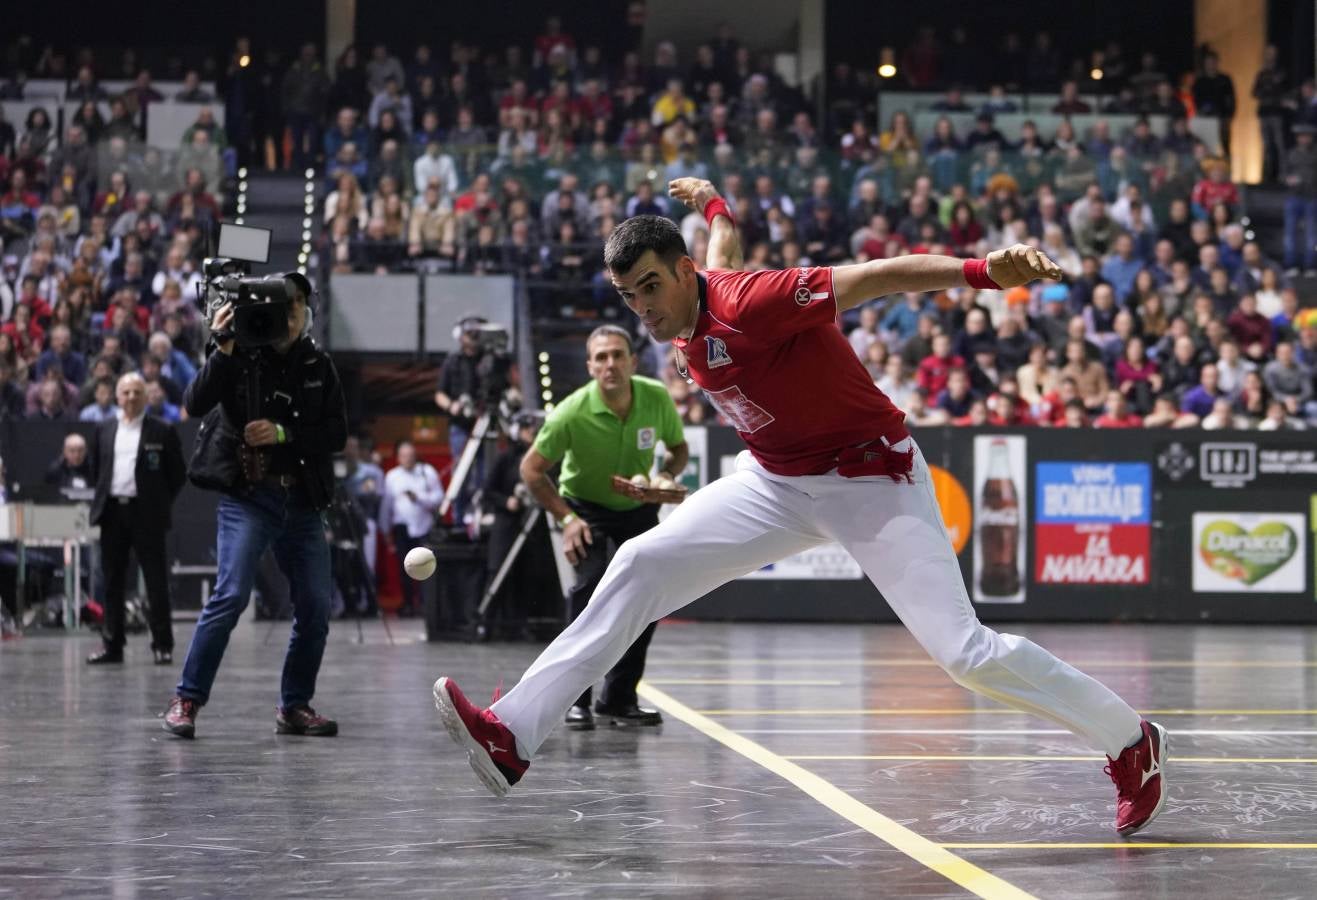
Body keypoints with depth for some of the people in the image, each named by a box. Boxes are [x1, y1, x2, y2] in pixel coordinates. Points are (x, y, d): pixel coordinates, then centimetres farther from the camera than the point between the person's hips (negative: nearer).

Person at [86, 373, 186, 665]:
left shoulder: (162, 431, -1)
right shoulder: (104, 430, 10)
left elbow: (178, 473, 2)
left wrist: (161, 503, 1)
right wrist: (104, 497, 12)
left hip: (146, 513, -4)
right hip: (112, 511, 4)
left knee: (156, 581, -2)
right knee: (112, 582, 6)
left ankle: (163, 645, 2)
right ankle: (112, 644, 12)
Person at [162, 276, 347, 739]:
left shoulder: (319, 366, 8)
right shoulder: (240, 356, -2)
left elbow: (337, 434, 2)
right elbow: (196, 405, -15)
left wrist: (283, 434, -13)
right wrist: (223, 349, -24)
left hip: (302, 501, 5)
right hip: (247, 497, -4)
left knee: (316, 605, 3)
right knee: (231, 595, -16)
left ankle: (295, 706, 16)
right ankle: (186, 700, -8)